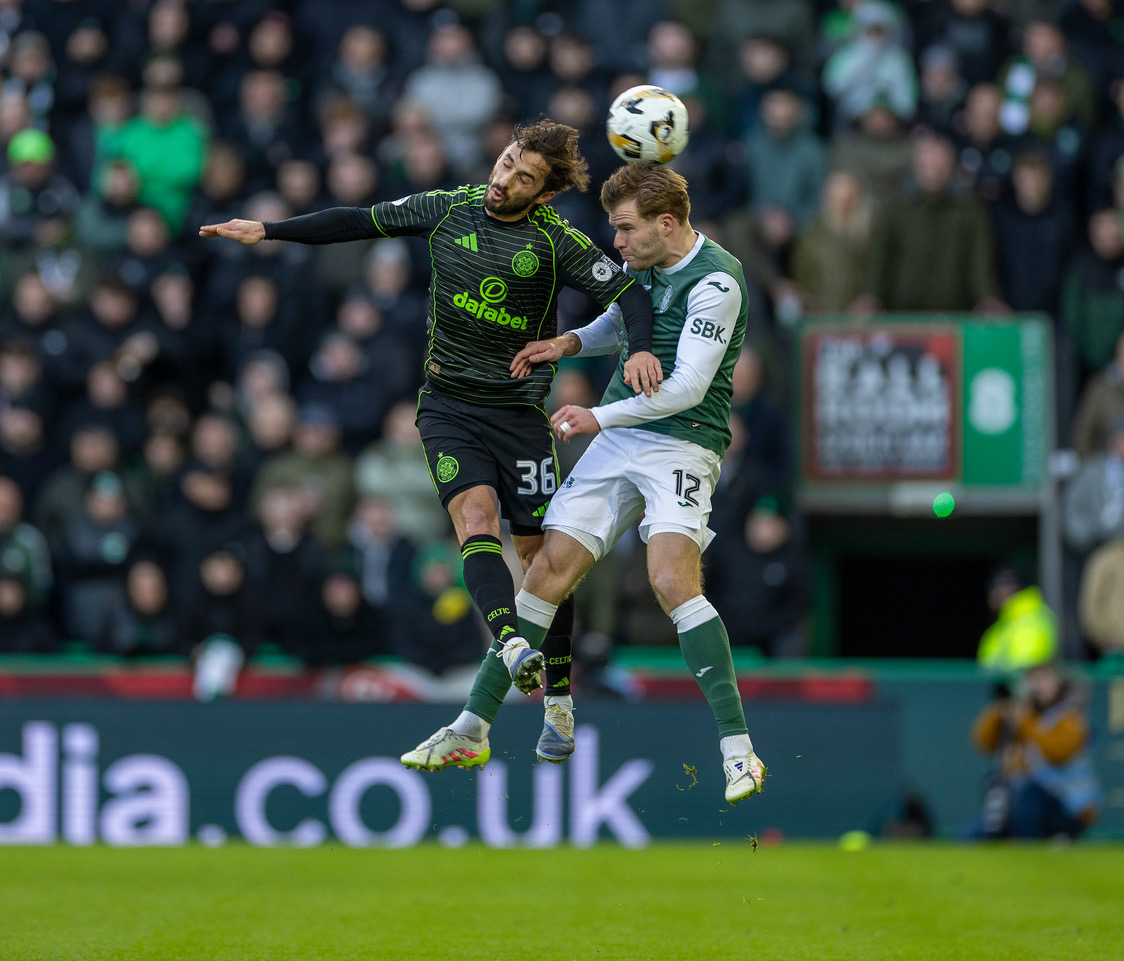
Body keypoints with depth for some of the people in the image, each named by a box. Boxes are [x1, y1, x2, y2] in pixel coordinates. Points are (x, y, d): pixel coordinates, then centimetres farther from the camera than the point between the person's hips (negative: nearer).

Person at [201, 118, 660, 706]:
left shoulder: (556, 242, -8)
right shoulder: (450, 209, 2)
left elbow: (627, 291, -11)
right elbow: (361, 222, 10)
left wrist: (640, 349, -31)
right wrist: (268, 230, 10)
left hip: (519, 409, -1)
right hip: (448, 407, 1)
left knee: (537, 550, 1)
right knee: (475, 513, -23)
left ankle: (557, 696, 11)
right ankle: (508, 641, -43)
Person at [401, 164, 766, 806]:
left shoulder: (715, 281, -15)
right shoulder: (648, 266, 11)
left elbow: (688, 387, -19)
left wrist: (600, 416, -12)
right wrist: (573, 342, 14)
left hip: (682, 445, -8)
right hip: (617, 440, 8)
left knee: (673, 581, -27)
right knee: (550, 570, 1)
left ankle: (738, 750, -26)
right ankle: (472, 733, 6)